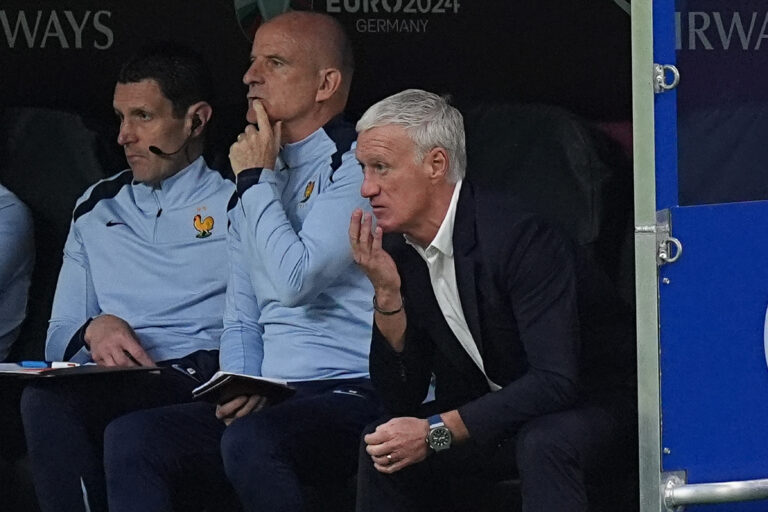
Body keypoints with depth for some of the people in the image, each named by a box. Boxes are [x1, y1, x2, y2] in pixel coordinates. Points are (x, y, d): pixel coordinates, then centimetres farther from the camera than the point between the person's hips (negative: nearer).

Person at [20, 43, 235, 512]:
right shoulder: (97, 211, 27)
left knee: (50, 401, -34)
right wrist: (93, 329, 0)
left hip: (205, 380, -4)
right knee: (43, 400, -34)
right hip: (114, 382, 4)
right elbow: (59, 335, 24)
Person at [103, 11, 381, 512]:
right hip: (269, 401, 7)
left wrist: (257, 179, -5)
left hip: (356, 394, -7)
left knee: (250, 439, -37)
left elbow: (296, 281, -18)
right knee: (133, 434, -16)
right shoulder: (254, 187, 21)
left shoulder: (357, 165, -5)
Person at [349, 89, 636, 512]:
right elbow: (400, 400, -2)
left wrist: (438, 431, -35)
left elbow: (556, 381, -32)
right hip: (491, 413, 7)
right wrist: (387, 293, -16)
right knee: (384, 448, -15)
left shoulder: (520, 236, -26)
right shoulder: (397, 250, -4)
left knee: (543, 442, -37)